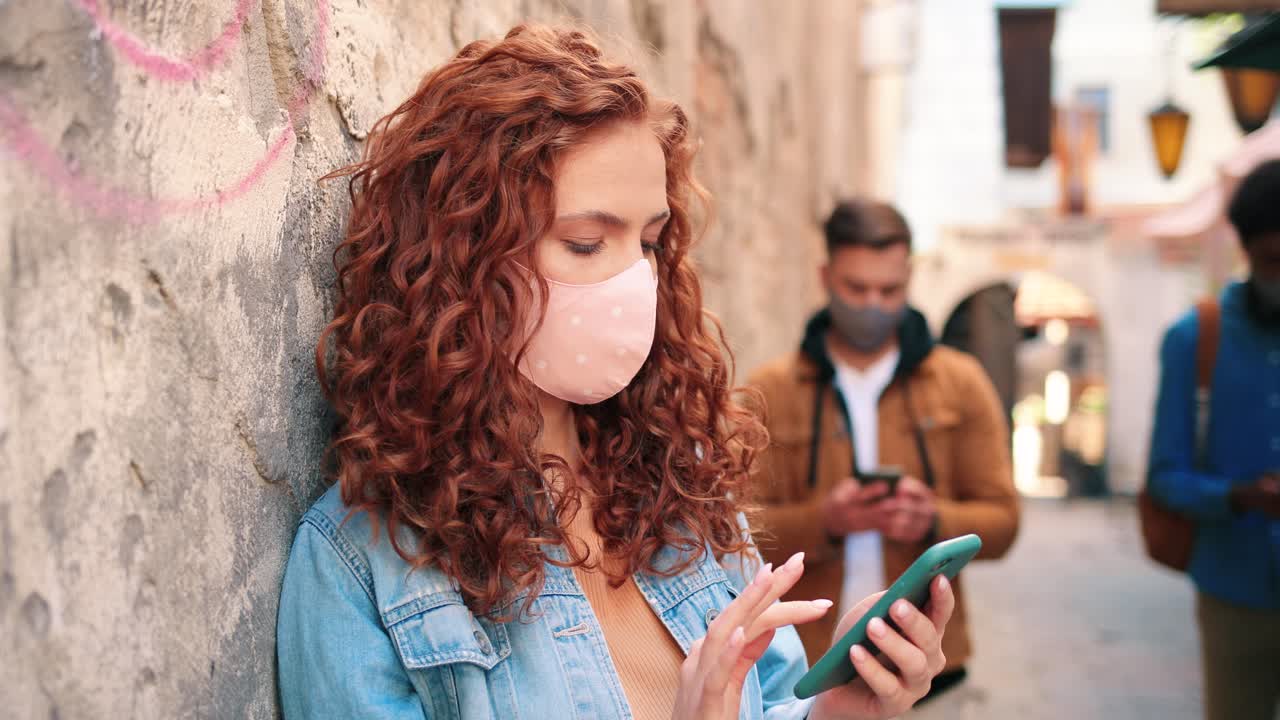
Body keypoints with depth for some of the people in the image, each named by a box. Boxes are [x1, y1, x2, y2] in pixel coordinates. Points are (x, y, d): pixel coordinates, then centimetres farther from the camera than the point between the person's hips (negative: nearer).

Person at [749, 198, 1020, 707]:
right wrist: (823, 521, -22)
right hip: (810, 663, -1)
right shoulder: (770, 391, -1)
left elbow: (1001, 520, 1)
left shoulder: (961, 382, 3)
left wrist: (934, 521, -18)